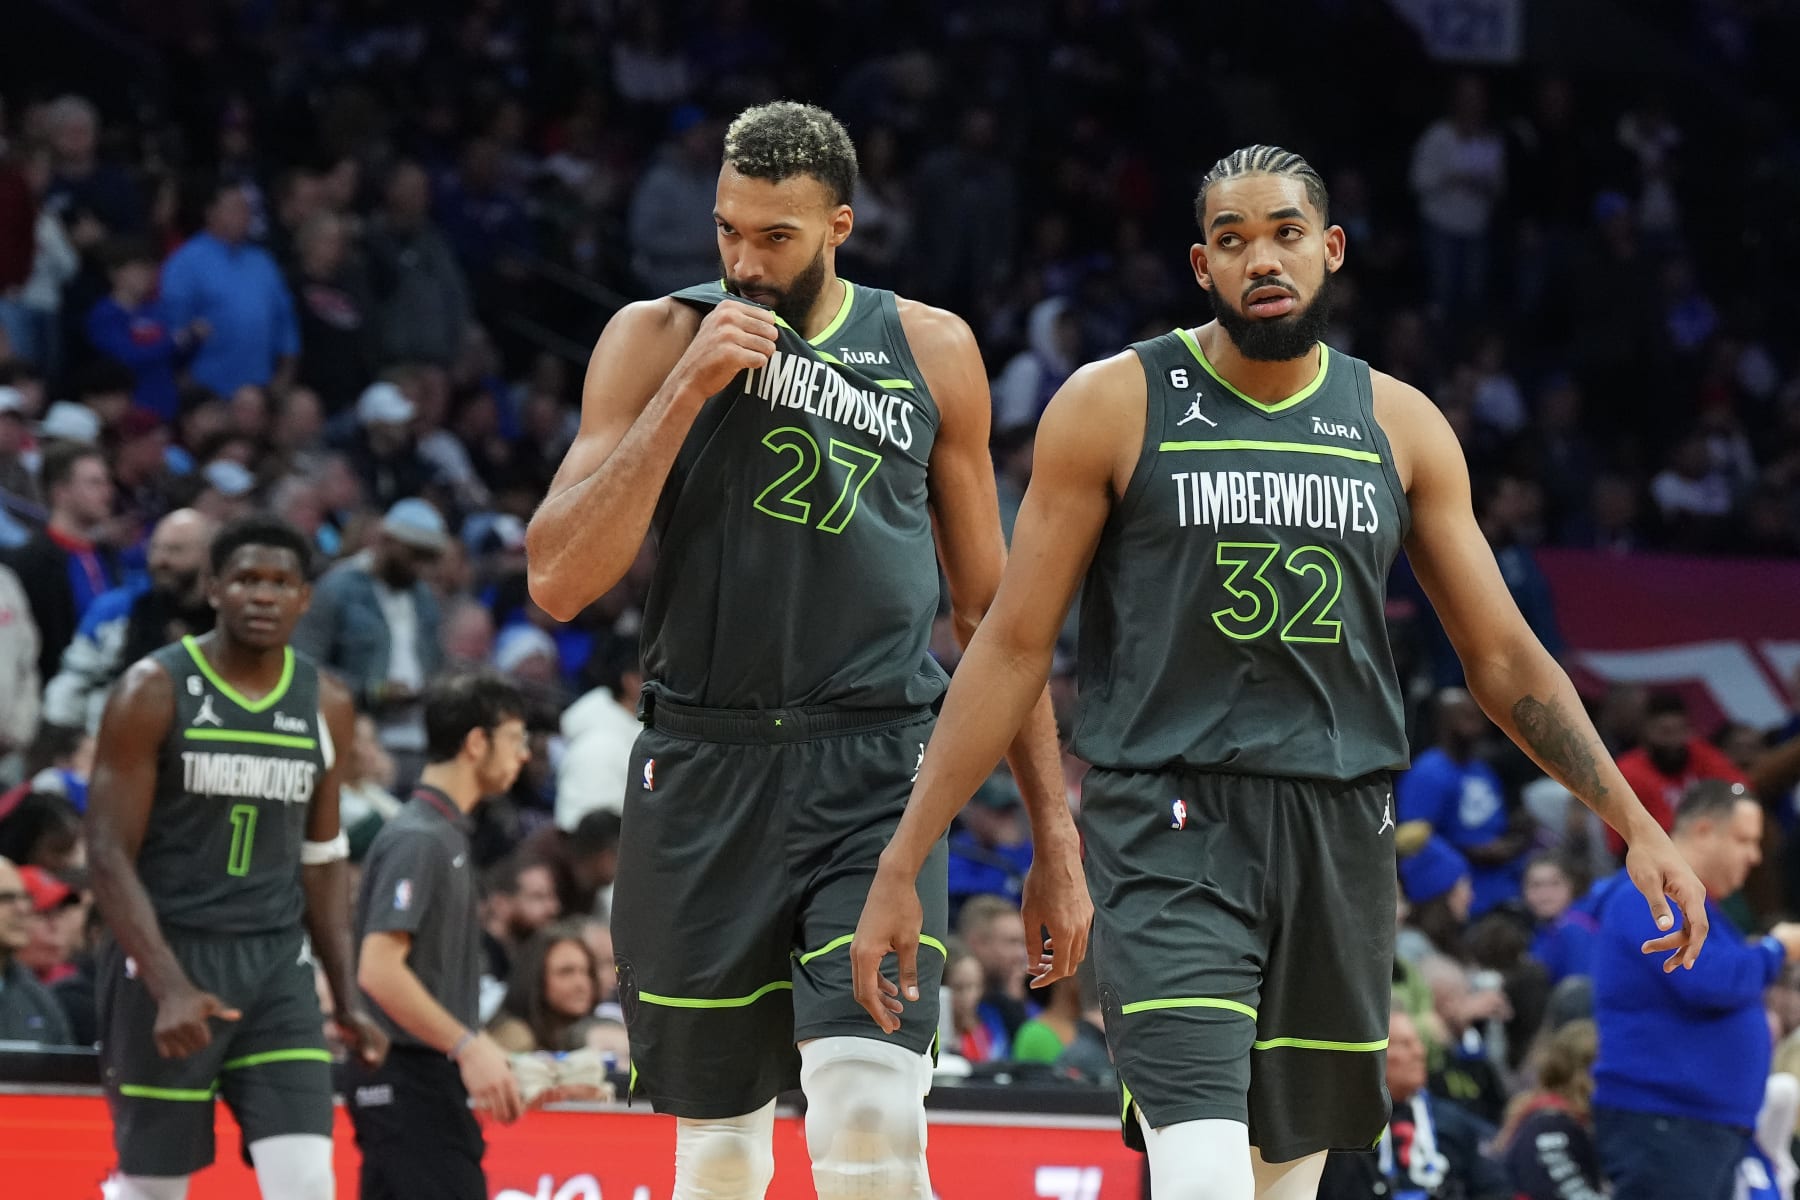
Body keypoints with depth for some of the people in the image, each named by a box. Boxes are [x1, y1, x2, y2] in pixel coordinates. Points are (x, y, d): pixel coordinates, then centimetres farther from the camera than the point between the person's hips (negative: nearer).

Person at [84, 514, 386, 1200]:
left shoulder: (325, 705, 8)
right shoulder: (154, 692, -8)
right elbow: (109, 855, -11)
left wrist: (347, 997, 10)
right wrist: (169, 985, -22)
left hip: (277, 964, 4)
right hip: (164, 961, -4)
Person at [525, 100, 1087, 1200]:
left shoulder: (931, 352, 8)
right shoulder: (659, 340, 3)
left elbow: (992, 608, 14)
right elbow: (559, 582, -6)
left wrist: (1056, 833, 11)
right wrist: (687, 390, -13)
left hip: (877, 776, -1)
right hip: (706, 770, 1)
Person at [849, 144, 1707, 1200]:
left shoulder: (1401, 426, 9)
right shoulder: (1116, 407, -1)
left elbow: (1502, 655, 13)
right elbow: (1016, 646, 0)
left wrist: (1634, 823, 4)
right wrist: (901, 866, -4)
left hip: (1341, 836, 4)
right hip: (1171, 833, -4)